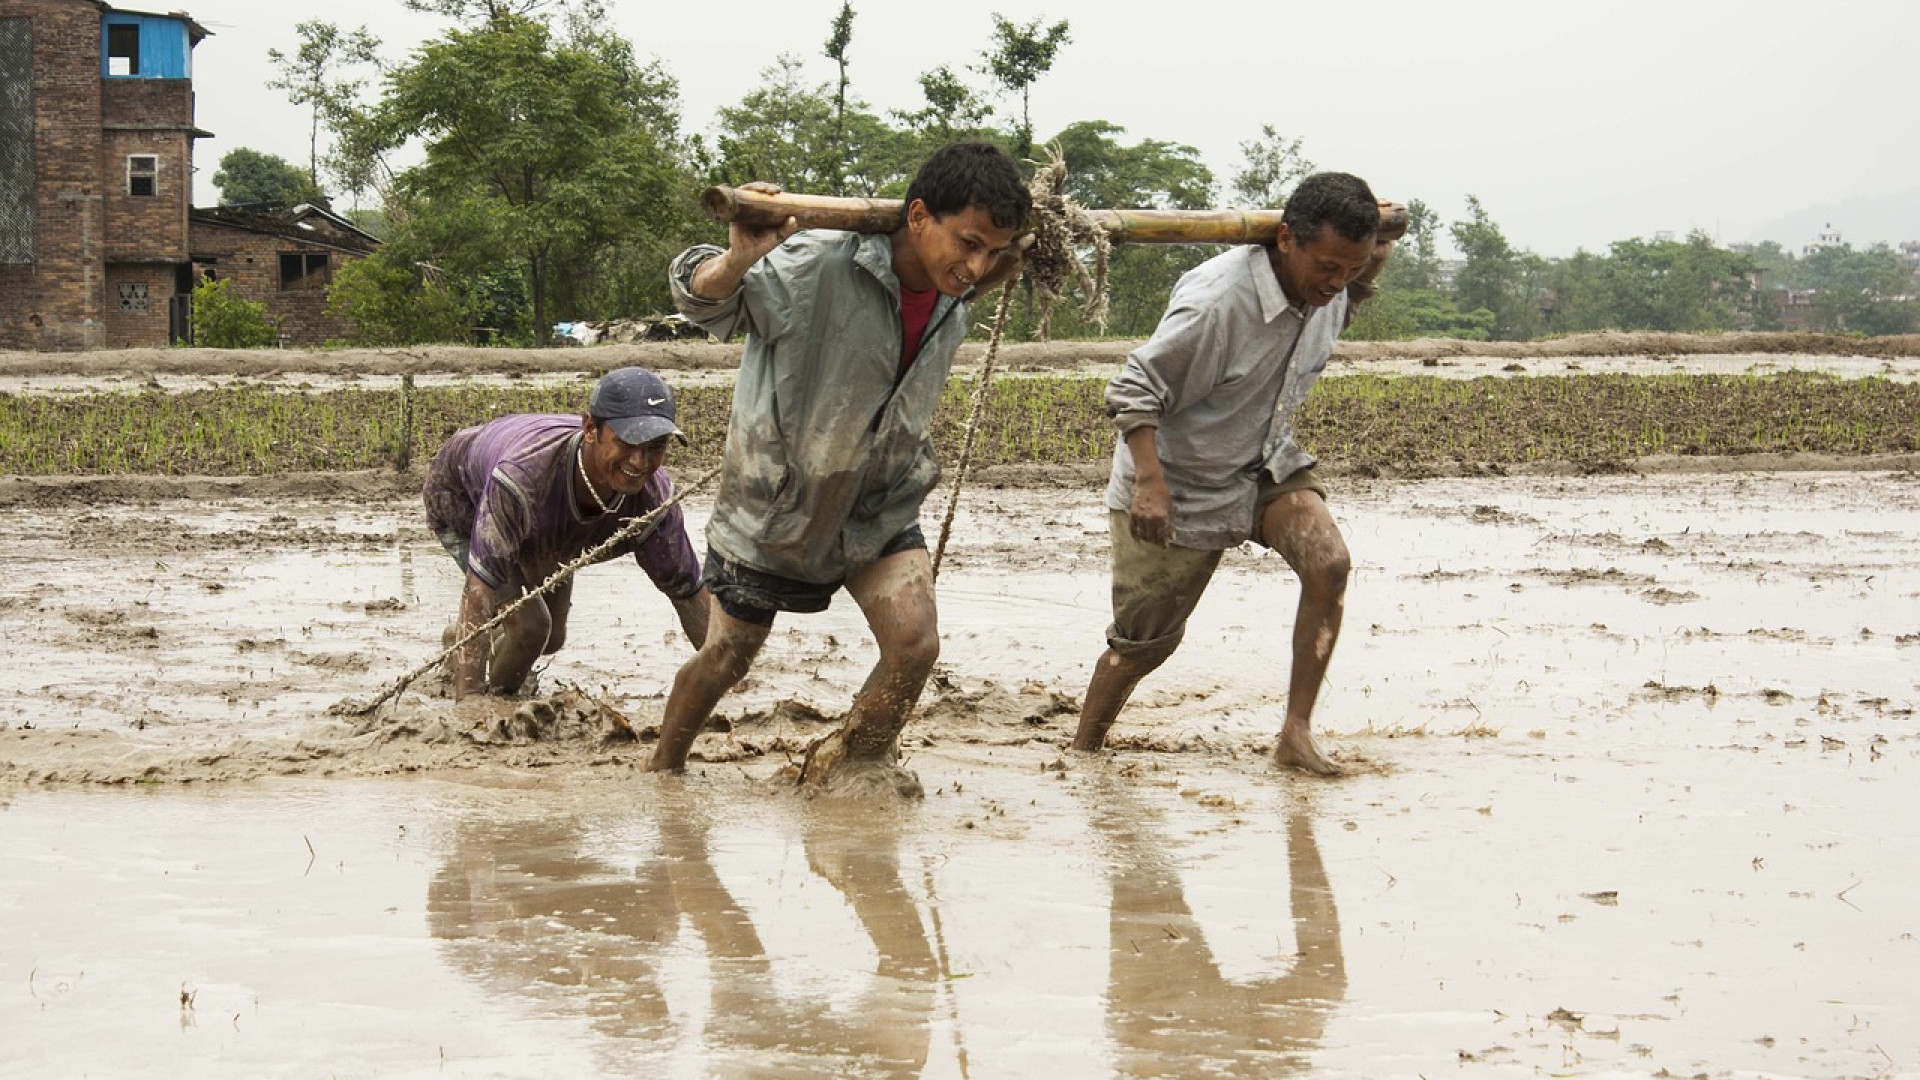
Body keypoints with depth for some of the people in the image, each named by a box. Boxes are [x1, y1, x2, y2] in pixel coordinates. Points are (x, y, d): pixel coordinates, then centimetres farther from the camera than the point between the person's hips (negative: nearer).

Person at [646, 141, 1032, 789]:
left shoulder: (952, 296, -9)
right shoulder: (817, 266, -31)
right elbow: (702, 299, -28)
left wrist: (991, 280, -2)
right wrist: (738, 262, -51)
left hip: (879, 505, 4)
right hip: (774, 497, -4)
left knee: (915, 641, -15)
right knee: (728, 654, 12)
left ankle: (854, 760, 12)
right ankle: (661, 773, 39)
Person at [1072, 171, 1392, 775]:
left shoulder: (1328, 294, -7)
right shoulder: (1217, 301, -31)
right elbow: (1135, 390, -25)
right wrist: (1149, 483, -33)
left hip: (1266, 466, 6)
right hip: (1181, 485, -6)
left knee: (1328, 561, -20)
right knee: (1145, 641, 3)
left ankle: (1296, 734, -15)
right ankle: (1082, 751, 26)